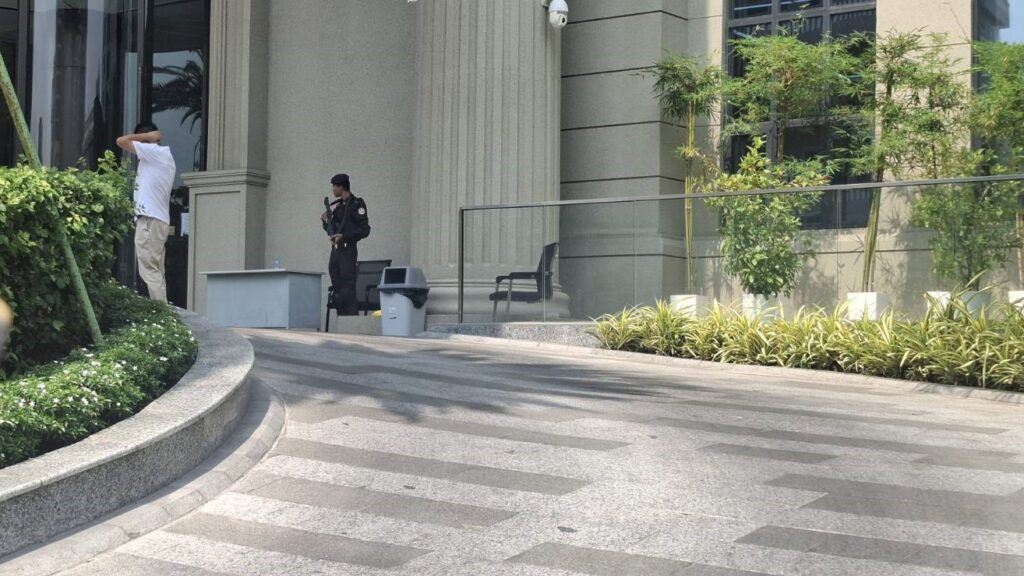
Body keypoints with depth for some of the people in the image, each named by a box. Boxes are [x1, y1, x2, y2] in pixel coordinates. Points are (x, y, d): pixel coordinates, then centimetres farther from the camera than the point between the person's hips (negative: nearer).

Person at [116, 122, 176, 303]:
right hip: (160, 219, 9)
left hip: (149, 219, -9)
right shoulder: (164, 156, 21)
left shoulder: (154, 151, -6)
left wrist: (146, 136, 1)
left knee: (150, 271, -12)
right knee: (156, 271, 8)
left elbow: (121, 141, -7)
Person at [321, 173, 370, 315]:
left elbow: (365, 230, -13)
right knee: (337, 289, 7)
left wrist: (344, 236, -21)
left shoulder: (356, 205, -6)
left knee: (348, 289, -12)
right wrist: (326, 221, 4)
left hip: (348, 250, -8)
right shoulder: (336, 206, 17)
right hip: (335, 250, 8)